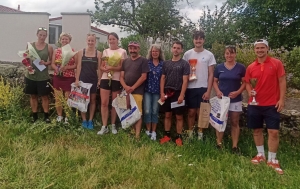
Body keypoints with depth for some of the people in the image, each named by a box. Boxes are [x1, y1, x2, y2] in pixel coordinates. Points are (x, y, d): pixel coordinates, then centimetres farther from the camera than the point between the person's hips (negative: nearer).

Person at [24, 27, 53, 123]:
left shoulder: (49, 47, -1)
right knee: (33, 96, 11)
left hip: (43, 76, -1)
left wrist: (45, 63, -16)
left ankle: (46, 116, 17)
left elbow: (51, 61, 5)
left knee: (44, 96, 5)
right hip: (31, 75, 2)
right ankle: (34, 115, 24)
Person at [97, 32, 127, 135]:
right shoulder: (105, 51, 11)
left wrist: (112, 68, -19)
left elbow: (123, 67, -4)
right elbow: (102, 66, 10)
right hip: (105, 79, 2)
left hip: (117, 80, -2)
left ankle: (113, 125, 19)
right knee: (104, 103, -3)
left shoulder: (123, 52, 2)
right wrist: (105, 69, -14)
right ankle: (104, 126, 5)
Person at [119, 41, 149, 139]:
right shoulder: (125, 61, 15)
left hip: (137, 91, -5)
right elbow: (121, 76, 11)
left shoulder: (143, 60, -1)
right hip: (126, 91, 6)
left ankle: (137, 135, -6)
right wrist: (125, 86, -9)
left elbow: (143, 77, -9)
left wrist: (132, 88, -13)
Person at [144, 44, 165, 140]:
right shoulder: (147, 62, 3)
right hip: (147, 90, 0)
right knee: (147, 110, -3)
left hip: (157, 91, 0)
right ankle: (148, 130, 12)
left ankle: (153, 131, 15)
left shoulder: (163, 64, 4)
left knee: (155, 111, 6)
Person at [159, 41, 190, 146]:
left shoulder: (184, 64, -2)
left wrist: (181, 95, -15)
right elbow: (163, 79, 9)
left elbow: (185, 80, -8)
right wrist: (162, 93, 0)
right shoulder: (166, 63, 9)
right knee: (167, 115, 10)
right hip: (167, 93, 4)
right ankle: (167, 135, 20)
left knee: (179, 116, 3)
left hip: (178, 93, -3)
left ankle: (179, 137, 12)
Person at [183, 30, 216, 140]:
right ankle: (190, 133, 19)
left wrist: (208, 91, -6)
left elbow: (211, 74, 0)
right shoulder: (187, 54, 3)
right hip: (190, 88, 1)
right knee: (191, 112, 7)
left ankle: (200, 134, 18)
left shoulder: (209, 55, 1)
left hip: (203, 88, -1)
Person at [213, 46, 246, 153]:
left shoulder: (241, 68, 0)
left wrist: (238, 92, -16)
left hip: (235, 100, -1)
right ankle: (219, 144, 16)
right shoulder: (219, 67, 4)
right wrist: (217, 91, -10)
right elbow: (215, 81, 7)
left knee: (235, 123, 6)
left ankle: (235, 146, 12)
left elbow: (245, 82, 0)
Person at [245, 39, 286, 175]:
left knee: (274, 132, -2)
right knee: (257, 130, 11)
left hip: (272, 104, -3)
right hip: (254, 104, 3)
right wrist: (250, 91, -9)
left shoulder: (276, 63, -4)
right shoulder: (250, 67, 4)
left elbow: (282, 81, -4)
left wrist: (281, 99, -10)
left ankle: (272, 160, 12)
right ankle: (260, 155, 28)